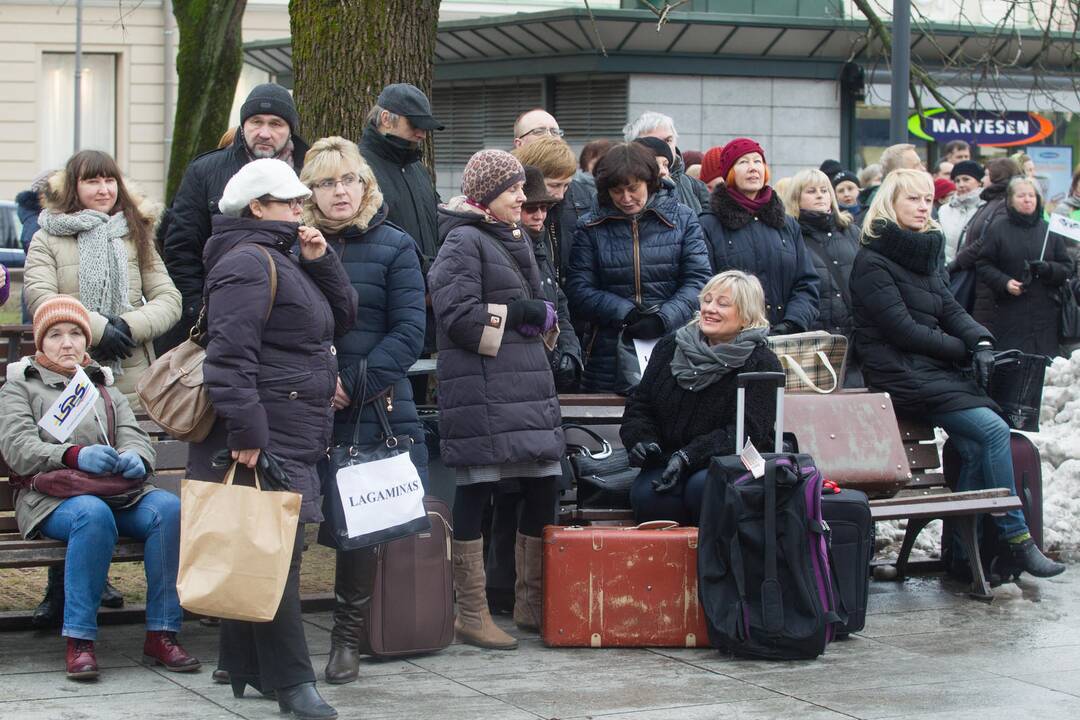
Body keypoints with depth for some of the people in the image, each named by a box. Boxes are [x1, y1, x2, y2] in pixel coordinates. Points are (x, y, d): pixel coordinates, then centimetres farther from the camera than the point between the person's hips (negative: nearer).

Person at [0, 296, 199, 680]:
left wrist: (135, 459, -14)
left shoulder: (105, 389, 29)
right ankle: (79, 641, -36)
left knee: (168, 507, -28)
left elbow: (135, 438, 12)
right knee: (93, 514, -39)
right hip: (50, 499, -4)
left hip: (117, 492, 4)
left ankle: (162, 633, -27)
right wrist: (75, 455, -20)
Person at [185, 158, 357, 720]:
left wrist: (320, 262, 8)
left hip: (294, 440, 11)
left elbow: (341, 317, 23)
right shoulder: (248, 263, -12)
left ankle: (243, 668, 21)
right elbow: (231, 354, -21)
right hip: (263, 440, -11)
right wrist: (246, 431, -26)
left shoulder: (285, 262, 22)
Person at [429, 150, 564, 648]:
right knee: (476, 490, -4)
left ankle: (531, 605, 20)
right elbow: (458, 316, -16)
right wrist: (522, 314, -9)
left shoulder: (517, 240, 21)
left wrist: (542, 318, 4)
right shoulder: (463, 241, -7)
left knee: (544, 485, 7)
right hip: (480, 387, -9)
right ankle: (472, 615, 1)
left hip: (528, 382, 9)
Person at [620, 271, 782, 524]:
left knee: (702, 487, -36)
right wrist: (641, 440, -7)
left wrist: (688, 456, -23)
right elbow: (639, 406, 16)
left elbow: (746, 432, -12)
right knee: (644, 494, -29)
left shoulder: (762, 364, -3)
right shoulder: (671, 347, 12)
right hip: (667, 462, 3)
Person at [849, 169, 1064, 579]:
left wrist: (981, 341, -9)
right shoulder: (873, 261, -7)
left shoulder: (922, 255, 19)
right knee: (992, 429, -21)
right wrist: (963, 350, -9)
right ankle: (1017, 540, -15)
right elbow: (901, 329, -14)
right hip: (900, 373, -8)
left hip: (934, 370, 8)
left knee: (973, 448, -15)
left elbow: (950, 310, 12)